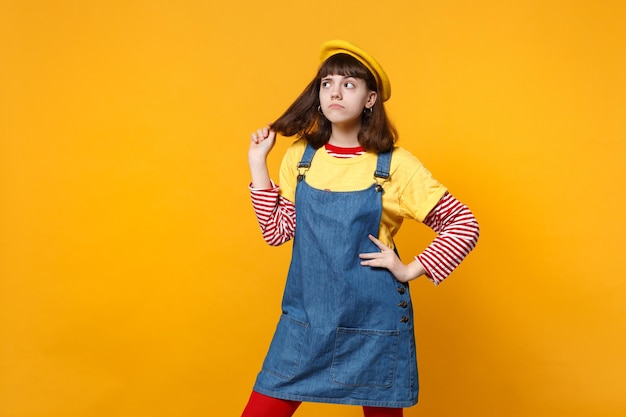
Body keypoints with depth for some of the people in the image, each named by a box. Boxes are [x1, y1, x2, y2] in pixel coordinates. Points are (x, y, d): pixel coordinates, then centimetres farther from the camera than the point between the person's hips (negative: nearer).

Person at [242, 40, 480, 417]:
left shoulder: (395, 165, -8)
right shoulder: (299, 158, 2)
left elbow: (464, 225, -5)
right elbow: (278, 231, -1)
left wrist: (411, 270, -11)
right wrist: (258, 164, -3)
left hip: (374, 321, -2)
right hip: (305, 316, 3)